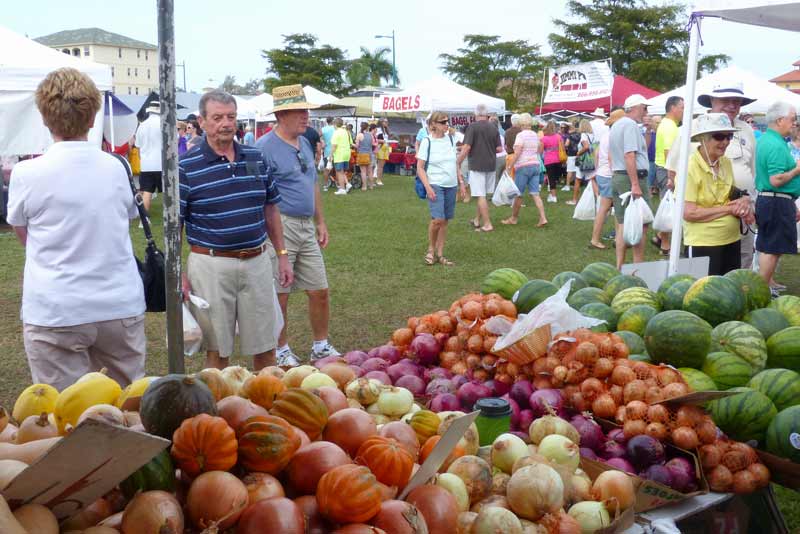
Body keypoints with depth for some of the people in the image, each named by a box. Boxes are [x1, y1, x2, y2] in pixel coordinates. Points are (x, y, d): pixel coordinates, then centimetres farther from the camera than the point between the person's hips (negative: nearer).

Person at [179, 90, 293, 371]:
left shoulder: (256, 158, 6)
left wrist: (282, 255, 12)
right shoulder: (186, 166, -6)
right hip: (211, 266, -3)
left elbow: (270, 209, 14)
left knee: (265, 347, 12)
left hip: (256, 261, 4)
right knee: (217, 350, 9)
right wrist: (178, 273, -9)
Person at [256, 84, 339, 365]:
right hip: (279, 226, -7)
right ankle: (282, 351, 20)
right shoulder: (264, 147, -12)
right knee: (279, 295, 4)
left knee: (319, 291, 11)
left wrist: (321, 222, 20)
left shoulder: (305, 144, 13)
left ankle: (321, 347, 26)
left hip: (306, 226, 7)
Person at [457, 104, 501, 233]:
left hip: (477, 165, -6)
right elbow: (499, 148, 5)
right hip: (491, 165, 6)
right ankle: (477, 220, 27)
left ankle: (487, 224, -3)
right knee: (481, 194, 18)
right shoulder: (494, 128, 5)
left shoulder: (473, 127, -11)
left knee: (480, 196, -2)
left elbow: (466, 147, -17)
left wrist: (458, 163, -8)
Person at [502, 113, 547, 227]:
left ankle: (514, 218, 15)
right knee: (535, 194, 2)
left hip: (523, 166, -7)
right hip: (536, 165, 7)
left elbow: (517, 153, -18)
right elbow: (540, 150, 25)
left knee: (518, 194, 4)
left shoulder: (520, 135, -11)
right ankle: (543, 218, -9)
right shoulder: (535, 135, 12)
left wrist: (510, 166, -16)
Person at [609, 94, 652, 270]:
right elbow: (629, 156, -21)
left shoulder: (616, 125, 18)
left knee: (622, 224, 10)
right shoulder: (631, 125, -12)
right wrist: (635, 184, -23)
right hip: (633, 177, -10)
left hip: (616, 177, 10)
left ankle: (620, 267, 12)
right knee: (640, 225, -5)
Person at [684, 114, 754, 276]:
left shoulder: (726, 163, 5)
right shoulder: (690, 167, -16)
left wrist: (743, 202, -3)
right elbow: (688, 213, -21)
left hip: (732, 241, 7)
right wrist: (729, 208, -16)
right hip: (702, 245, -7)